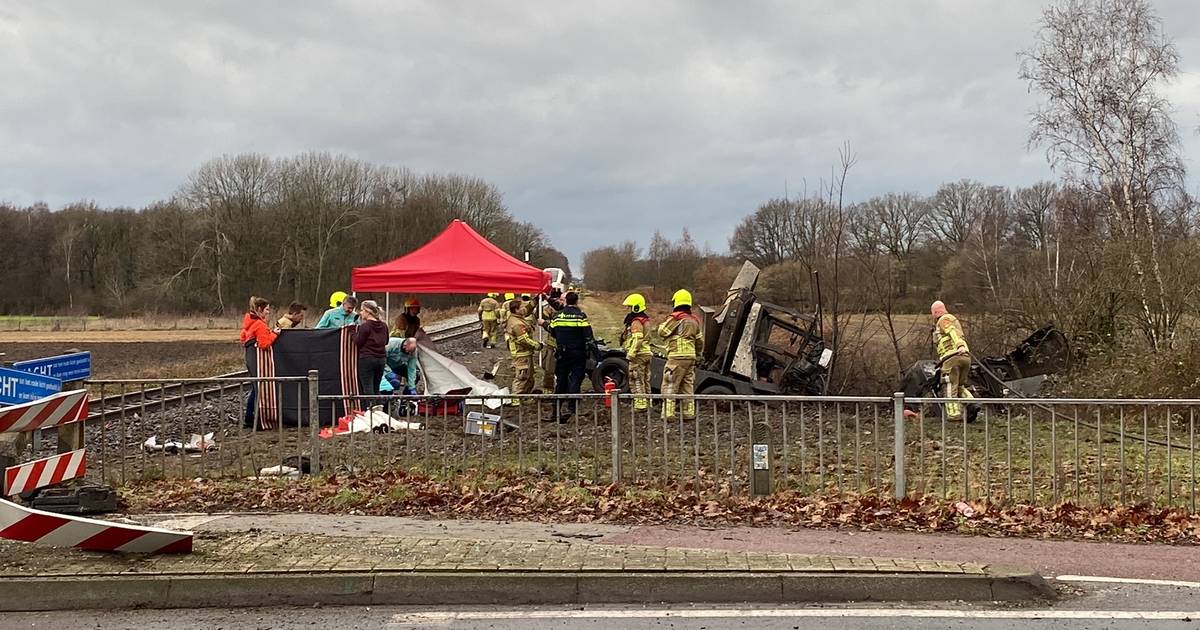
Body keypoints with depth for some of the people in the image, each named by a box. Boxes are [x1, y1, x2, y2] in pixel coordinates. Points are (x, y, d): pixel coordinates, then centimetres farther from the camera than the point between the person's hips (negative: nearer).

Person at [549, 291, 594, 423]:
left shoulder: (557, 316, 3)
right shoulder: (581, 315, -10)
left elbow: (552, 332, 12)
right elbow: (588, 335, -13)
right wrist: (592, 346, -1)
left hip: (562, 353, 4)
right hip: (578, 353, -4)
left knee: (560, 379, 14)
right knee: (575, 379, -1)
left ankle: (557, 409, 20)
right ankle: (571, 407, -11)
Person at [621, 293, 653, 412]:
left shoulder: (636, 322, -15)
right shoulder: (646, 320, 16)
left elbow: (637, 339, -23)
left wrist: (631, 353, -23)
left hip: (639, 354, -10)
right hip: (647, 353, 10)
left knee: (636, 380, -6)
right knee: (645, 380, 14)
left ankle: (640, 403, -8)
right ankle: (647, 402, 19)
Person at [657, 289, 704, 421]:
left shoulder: (675, 318, -9)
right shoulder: (694, 321, 14)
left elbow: (662, 332, -4)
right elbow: (700, 341, 18)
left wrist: (662, 324, 15)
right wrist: (698, 354, 27)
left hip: (677, 357, -7)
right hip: (691, 357, 7)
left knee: (669, 386, -4)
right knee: (688, 386, 13)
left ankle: (668, 413, -8)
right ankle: (689, 413, 14)